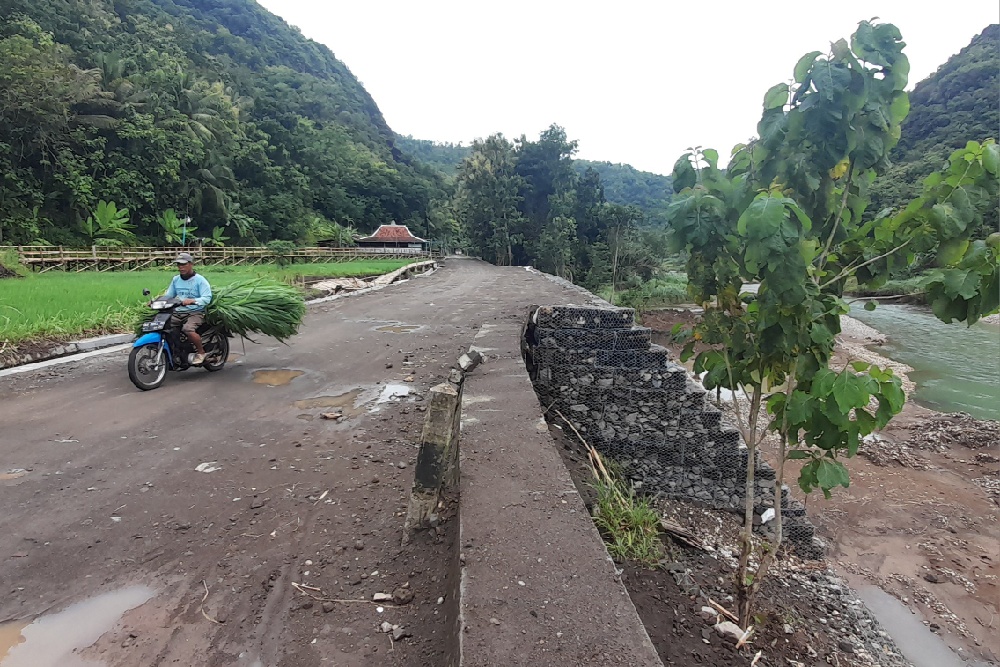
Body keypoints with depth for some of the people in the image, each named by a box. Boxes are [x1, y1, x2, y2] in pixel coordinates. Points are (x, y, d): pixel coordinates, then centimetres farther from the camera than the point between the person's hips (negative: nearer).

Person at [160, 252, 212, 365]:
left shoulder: (200, 280, -4)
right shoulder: (176, 279, 16)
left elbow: (207, 298, -15)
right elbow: (168, 294, 19)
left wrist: (192, 301, -33)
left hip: (195, 312, -6)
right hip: (178, 312, 6)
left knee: (188, 329, -33)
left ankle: (201, 352, -10)